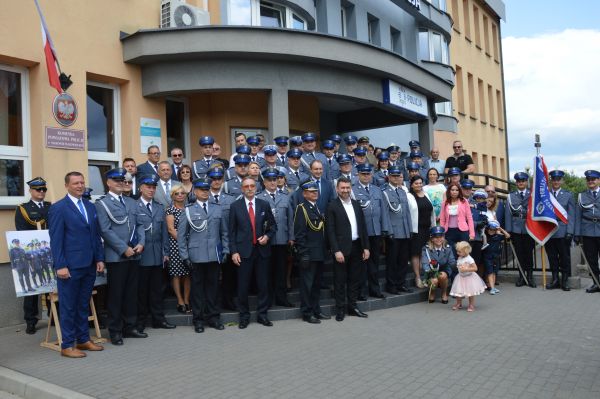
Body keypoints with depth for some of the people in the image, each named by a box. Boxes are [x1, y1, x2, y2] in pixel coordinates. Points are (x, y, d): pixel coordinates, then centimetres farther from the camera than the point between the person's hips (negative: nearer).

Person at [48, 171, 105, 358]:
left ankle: (83, 340, 24)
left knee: (83, 305, 14)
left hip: (89, 265, 6)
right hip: (70, 266, -6)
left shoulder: (90, 207, 13)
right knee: (68, 306, 3)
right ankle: (67, 345, 12)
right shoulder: (58, 208, -6)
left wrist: (100, 259, 9)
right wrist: (60, 265, -14)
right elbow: (56, 239, -10)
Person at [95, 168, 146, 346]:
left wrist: (141, 243, -3)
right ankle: (115, 331, 12)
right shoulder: (101, 204, -3)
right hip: (116, 256, -6)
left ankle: (129, 327, 22)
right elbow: (105, 231, -11)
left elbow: (139, 225, 14)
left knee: (131, 293, 11)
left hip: (134, 255, 6)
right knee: (116, 295, 2)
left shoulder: (132, 202, 16)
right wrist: (124, 249, -15)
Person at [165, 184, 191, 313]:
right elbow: (171, 229, -8)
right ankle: (180, 301, 7)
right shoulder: (170, 210, -1)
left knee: (188, 274, 6)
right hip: (175, 244, -4)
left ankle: (187, 301, 13)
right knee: (176, 273, 0)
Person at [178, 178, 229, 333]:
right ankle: (198, 319, 17)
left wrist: (225, 250, 4)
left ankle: (213, 316, 22)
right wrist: (185, 256, -4)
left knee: (213, 285, 9)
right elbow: (181, 235, 1)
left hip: (215, 255, 2)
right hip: (196, 255, -2)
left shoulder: (218, 209, 9)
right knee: (197, 287, 7)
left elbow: (224, 232, 12)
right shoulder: (188, 210, 2)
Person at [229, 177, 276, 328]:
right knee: (243, 286, 4)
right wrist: (234, 251, -6)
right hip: (244, 251, -2)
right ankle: (244, 316, 18)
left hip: (262, 250, 2)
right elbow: (232, 231, 0)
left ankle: (262, 314, 21)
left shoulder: (264, 205, 7)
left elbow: (272, 225, 15)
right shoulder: (235, 206, 1)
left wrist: (267, 236, -5)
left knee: (263, 284, 7)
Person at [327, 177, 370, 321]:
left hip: (356, 247, 5)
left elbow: (363, 226, 11)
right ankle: (340, 309, 14)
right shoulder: (332, 206, -6)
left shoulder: (356, 204, 11)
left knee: (355, 279, 13)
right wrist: (336, 251, -16)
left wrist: (366, 247, 6)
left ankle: (352, 306, 24)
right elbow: (330, 231, -10)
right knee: (340, 280, 4)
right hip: (341, 248, -5)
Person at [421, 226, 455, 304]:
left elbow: (452, 262, -4)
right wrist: (430, 271, -40)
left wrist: (453, 263, -28)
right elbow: (424, 264, -21)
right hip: (431, 273, -1)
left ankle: (444, 294, 0)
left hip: (444, 271, 2)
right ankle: (432, 293, 6)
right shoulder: (426, 249, -9)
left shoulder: (447, 248, -1)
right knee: (434, 280, -32)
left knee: (443, 276, -32)